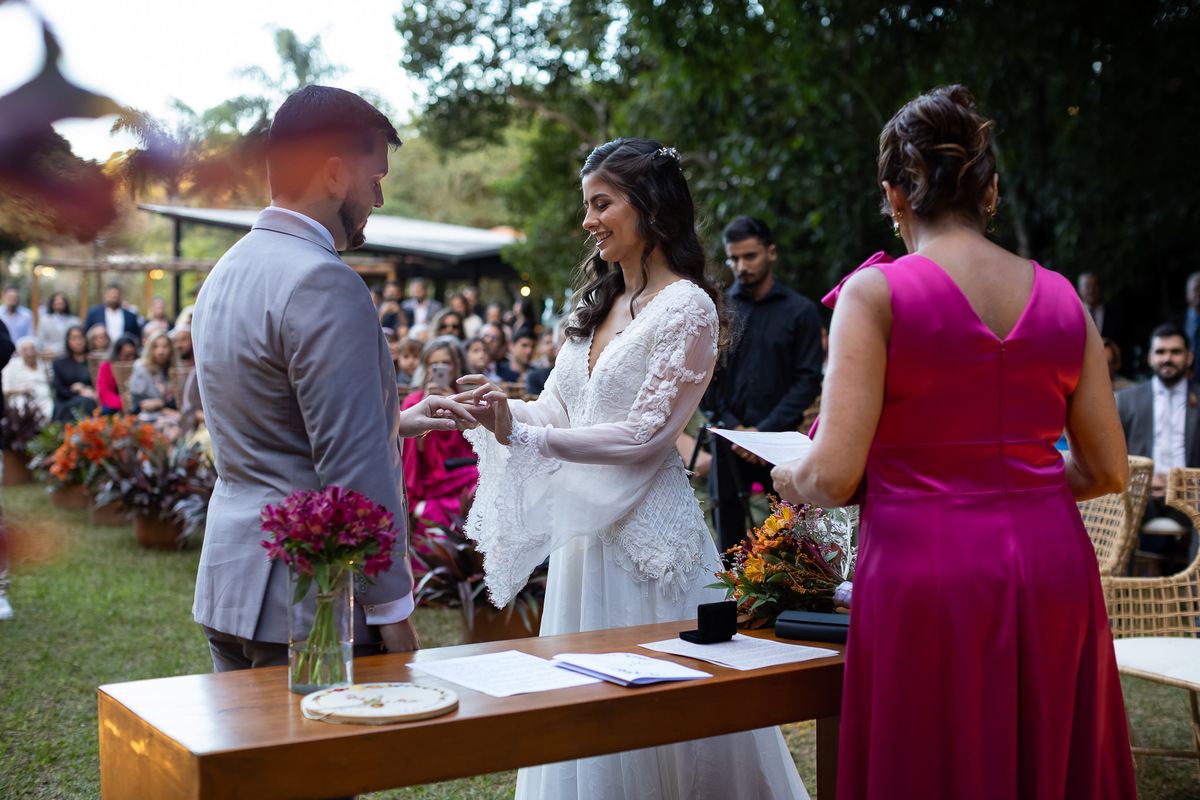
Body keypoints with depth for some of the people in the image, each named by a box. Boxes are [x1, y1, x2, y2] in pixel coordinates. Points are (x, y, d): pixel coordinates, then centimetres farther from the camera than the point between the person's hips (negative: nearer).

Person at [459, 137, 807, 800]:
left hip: (644, 528, -8)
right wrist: (498, 414, -6)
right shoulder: (600, 304, 14)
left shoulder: (688, 307, -10)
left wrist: (524, 434, -21)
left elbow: (647, 433, -17)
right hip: (582, 527, 8)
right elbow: (556, 410, 13)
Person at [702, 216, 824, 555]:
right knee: (729, 542, 4)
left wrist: (765, 431, -10)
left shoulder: (801, 311, 4)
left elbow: (808, 381, 0)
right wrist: (733, 428, -6)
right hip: (727, 441, 1)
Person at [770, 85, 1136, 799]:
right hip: (1052, 561, 5)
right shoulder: (1060, 297, 6)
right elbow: (1108, 470, 9)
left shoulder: (877, 293, -8)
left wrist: (788, 477, 7)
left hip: (926, 574, -4)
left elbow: (835, 476, -14)